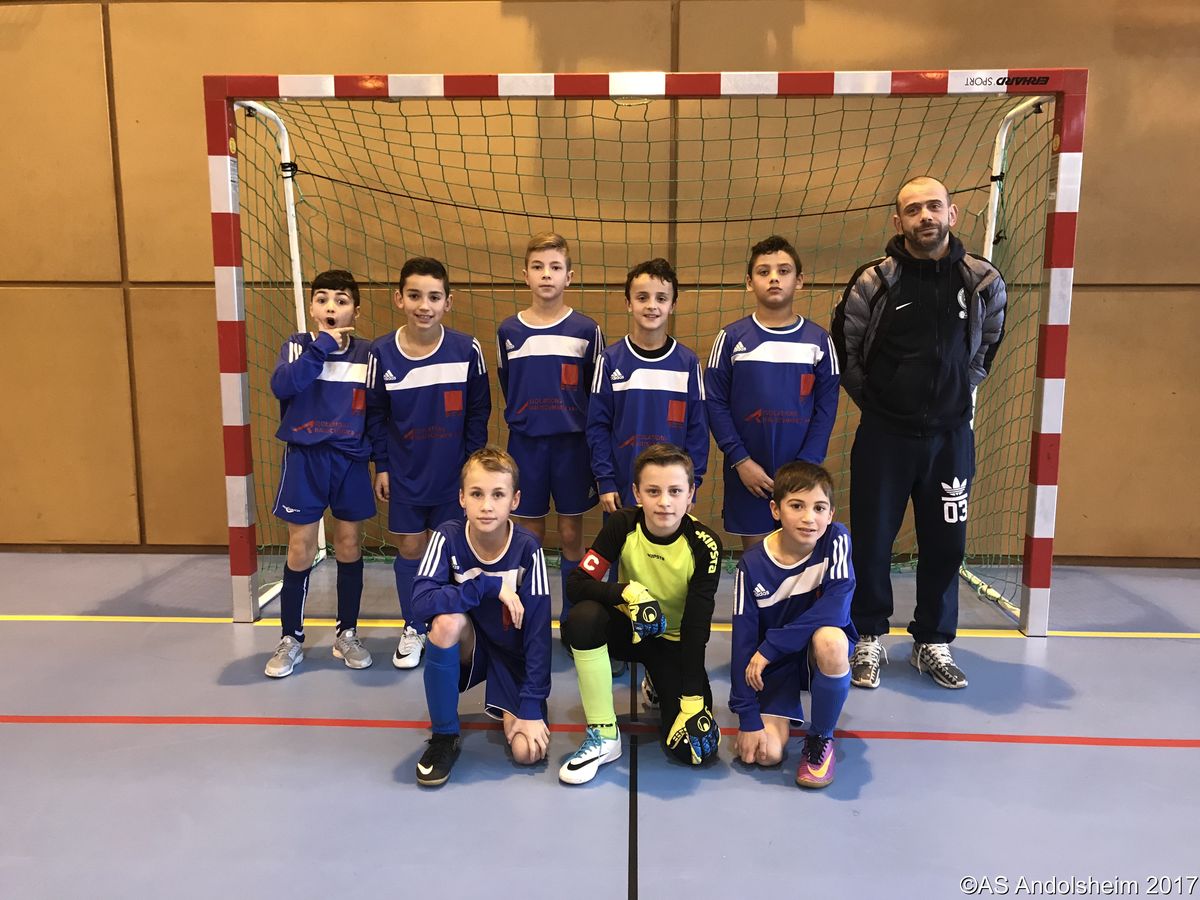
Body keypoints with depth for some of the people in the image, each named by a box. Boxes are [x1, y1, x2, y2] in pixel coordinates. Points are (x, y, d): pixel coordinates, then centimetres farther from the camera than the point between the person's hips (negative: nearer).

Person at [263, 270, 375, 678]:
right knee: (300, 548, 4)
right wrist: (322, 346, -23)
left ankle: (347, 634, 25)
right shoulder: (297, 346, -2)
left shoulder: (367, 353, 1)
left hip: (350, 461, 1)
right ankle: (291, 639, 20)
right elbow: (282, 385, -22)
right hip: (304, 458, -1)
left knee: (349, 545, 9)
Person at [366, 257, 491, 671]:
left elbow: (478, 412, -2)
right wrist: (381, 466, 2)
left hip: (454, 473, -1)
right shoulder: (382, 352, -8)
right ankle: (413, 629, 29)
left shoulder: (467, 350, -12)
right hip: (404, 474, 1)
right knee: (409, 549, 11)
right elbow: (375, 415, 2)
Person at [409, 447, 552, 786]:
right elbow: (421, 602, -31)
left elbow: (538, 630, -19)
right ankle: (444, 736, -14)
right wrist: (491, 585, -33)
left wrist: (532, 708, -21)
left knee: (527, 751, -20)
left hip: (514, 654, -1)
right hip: (466, 647, 1)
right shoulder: (448, 537, -18)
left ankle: (510, 710, 17)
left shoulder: (527, 548, -21)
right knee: (447, 620, -35)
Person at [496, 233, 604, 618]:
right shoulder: (508, 331, 2)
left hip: (572, 443, -1)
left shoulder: (586, 330, -3)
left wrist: (584, 432, 5)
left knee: (571, 535, 6)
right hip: (525, 444, 1)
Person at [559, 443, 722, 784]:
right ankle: (603, 735, -19)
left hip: (676, 641, 0)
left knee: (694, 748, -17)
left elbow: (696, 626, -21)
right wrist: (627, 591, -40)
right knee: (583, 616, -34)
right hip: (630, 629, 1)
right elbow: (576, 584, -22)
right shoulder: (623, 524, -18)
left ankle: (659, 688, 19)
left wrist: (693, 700, -25)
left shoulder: (704, 545, -21)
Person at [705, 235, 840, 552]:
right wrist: (740, 461, -11)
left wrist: (805, 466, -10)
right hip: (747, 473, 0)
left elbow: (826, 408, 0)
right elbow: (715, 404, -3)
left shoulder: (818, 340, 2)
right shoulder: (732, 337, 0)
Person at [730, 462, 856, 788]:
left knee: (830, 639, -36)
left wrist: (770, 647, -28)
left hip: (818, 653, 0)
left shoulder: (836, 539, -17)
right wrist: (748, 717, -16)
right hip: (771, 663, 0)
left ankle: (821, 739, -9)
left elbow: (836, 608, -27)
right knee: (766, 754, -17)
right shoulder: (752, 565, -17)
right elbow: (743, 639, -14)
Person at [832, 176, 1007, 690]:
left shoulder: (983, 281, -2)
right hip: (884, 435, -2)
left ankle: (932, 643, 28)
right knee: (872, 540, 6)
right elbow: (844, 349, 4)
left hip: (951, 436, 2)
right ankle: (869, 638, 24)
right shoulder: (874, 282, -8)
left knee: (945, 543, 9)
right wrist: (876, 402, 7)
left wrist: (956, 396, 13)